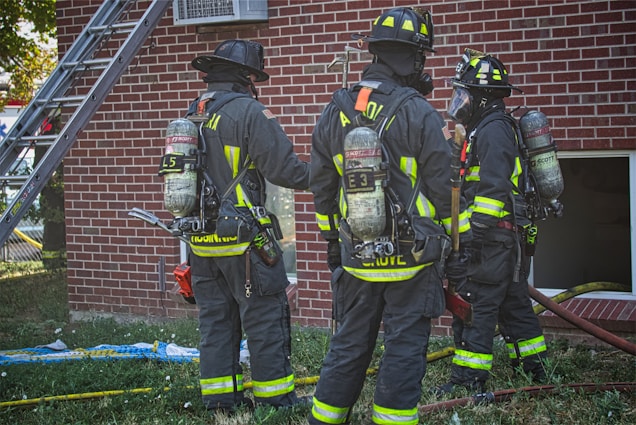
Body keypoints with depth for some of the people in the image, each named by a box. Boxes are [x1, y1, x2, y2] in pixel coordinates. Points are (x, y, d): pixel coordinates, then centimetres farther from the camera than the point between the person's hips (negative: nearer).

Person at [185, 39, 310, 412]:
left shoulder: (191, 116, 12)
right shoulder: (249, 112, -13)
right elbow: (285, 170, -15)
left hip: (201, 240, 8)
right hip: (243, 239, -7)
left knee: (216, 318, 13)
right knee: (266, 317, 2)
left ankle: (220, 396, 19)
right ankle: (275, 396, 7)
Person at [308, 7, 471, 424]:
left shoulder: (334, 112, 6)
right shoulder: (420, 115, -11)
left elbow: (321, 185, 13)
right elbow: (446, 187, -9)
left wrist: (332, 239, 23)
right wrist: (461, 244, 1)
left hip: (356, 258, 5)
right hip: (412, 262, -5)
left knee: (349, 344, 16)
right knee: (404, 348, 5)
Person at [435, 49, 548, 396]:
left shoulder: (493, 131, -15)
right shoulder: (491, 128, 17)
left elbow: (493, 190, -23)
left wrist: (474, 230, -24)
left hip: (494, 237, -10)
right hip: (509, 236, 10)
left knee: (475, 303, -7)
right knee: (512, 300, 17)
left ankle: (469, 377, -3)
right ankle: (533, 366, 26)